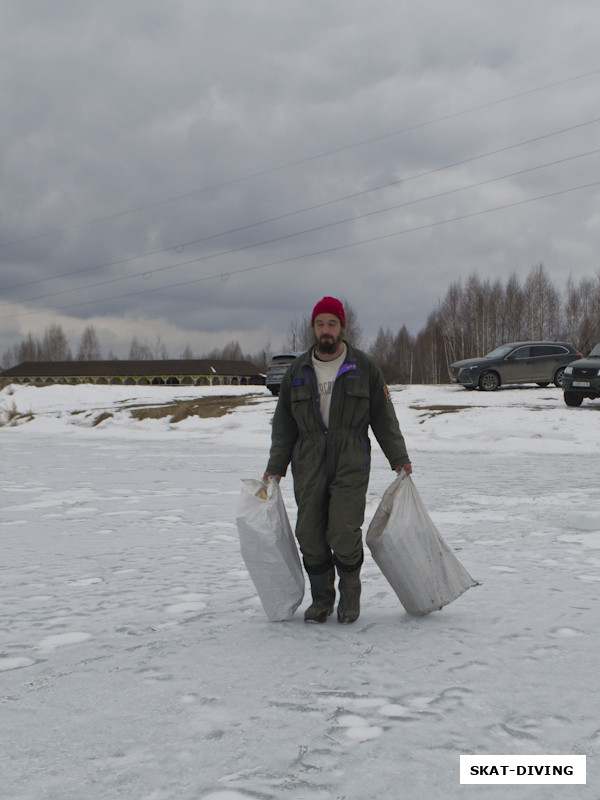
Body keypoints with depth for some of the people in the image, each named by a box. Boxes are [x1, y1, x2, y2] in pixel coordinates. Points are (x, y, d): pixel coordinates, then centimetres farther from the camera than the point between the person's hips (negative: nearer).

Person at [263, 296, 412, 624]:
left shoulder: (364, 368, 6)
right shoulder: (298, 371, 12)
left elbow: (383, 417, 9)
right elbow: (284, 423, 16)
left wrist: (398, 458, 6)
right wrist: (275, 466, 11)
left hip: (351, 464, -3)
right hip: (308, 465, 3)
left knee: (343, 533, -11)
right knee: (310, 534, 1)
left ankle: (351, 593, 13)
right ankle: (321, 597, 19)